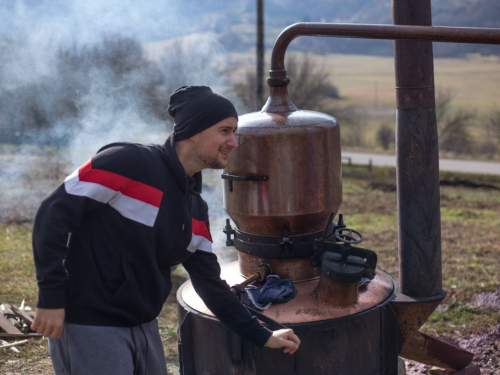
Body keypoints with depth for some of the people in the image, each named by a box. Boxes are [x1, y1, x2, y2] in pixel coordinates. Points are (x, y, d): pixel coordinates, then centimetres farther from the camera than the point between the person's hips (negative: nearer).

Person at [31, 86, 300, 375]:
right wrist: (51, 298, -19)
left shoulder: (196, 209, 9)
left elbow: (210, 283, 13)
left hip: (144, 327, 8)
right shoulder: (128, 162, -16)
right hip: (89, 326, -8)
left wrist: (262, 336, 11)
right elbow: (54, 213, -17)